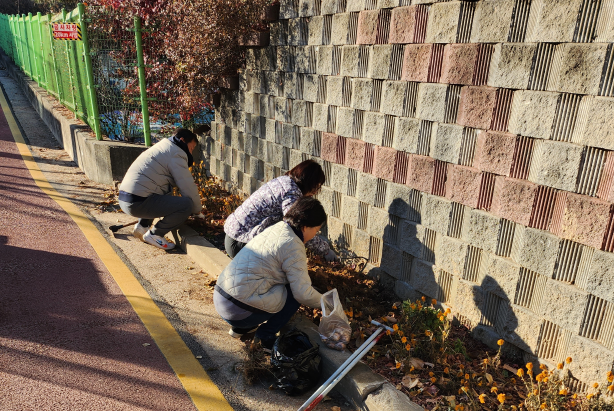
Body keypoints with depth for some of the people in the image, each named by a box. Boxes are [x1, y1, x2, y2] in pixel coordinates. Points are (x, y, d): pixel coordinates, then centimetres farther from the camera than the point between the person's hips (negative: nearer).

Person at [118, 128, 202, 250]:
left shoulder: (162, 147, 23)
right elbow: (187, 187, -9)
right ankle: (155, 234, -2)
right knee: (186, 205, -15)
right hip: (138, 203, -10)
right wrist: (198, 210, 6)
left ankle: (142, 226, 21)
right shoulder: (176, 154, -7)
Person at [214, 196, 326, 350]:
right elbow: (303, 293, -14)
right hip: (239, 311, -9)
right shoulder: (293, 246, -15)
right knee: (295, 294, -1)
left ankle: (239, 328, 22)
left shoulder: (276, 228, 12)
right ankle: (266, 336, 7)